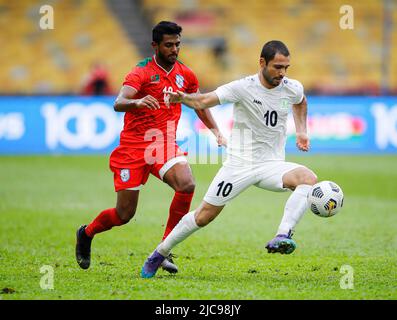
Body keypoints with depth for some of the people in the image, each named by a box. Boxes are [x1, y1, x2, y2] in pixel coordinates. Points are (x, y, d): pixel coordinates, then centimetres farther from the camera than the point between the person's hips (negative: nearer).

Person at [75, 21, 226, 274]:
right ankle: (86, 234, 32)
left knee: (187, 185, -26)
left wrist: (215, 130, 17)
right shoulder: (142, 72, -11)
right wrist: (137, 102, -48)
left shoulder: (185, 75, 6)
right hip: (133, 146, -4)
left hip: (165, 144, 4)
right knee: (125, 214, -1)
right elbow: (118, 104, -27)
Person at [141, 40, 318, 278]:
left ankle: (282, 237, -39)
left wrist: (302, 131, 13)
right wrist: (183, 97, -39)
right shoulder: (243, 88, -14)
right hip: (239, 164, -3)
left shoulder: (293, 88, -1)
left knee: (309, 178, -28)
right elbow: (204, 101, -19)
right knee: (205, 215, 2)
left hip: (272, 165, 3)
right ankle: (160, 253, 22)